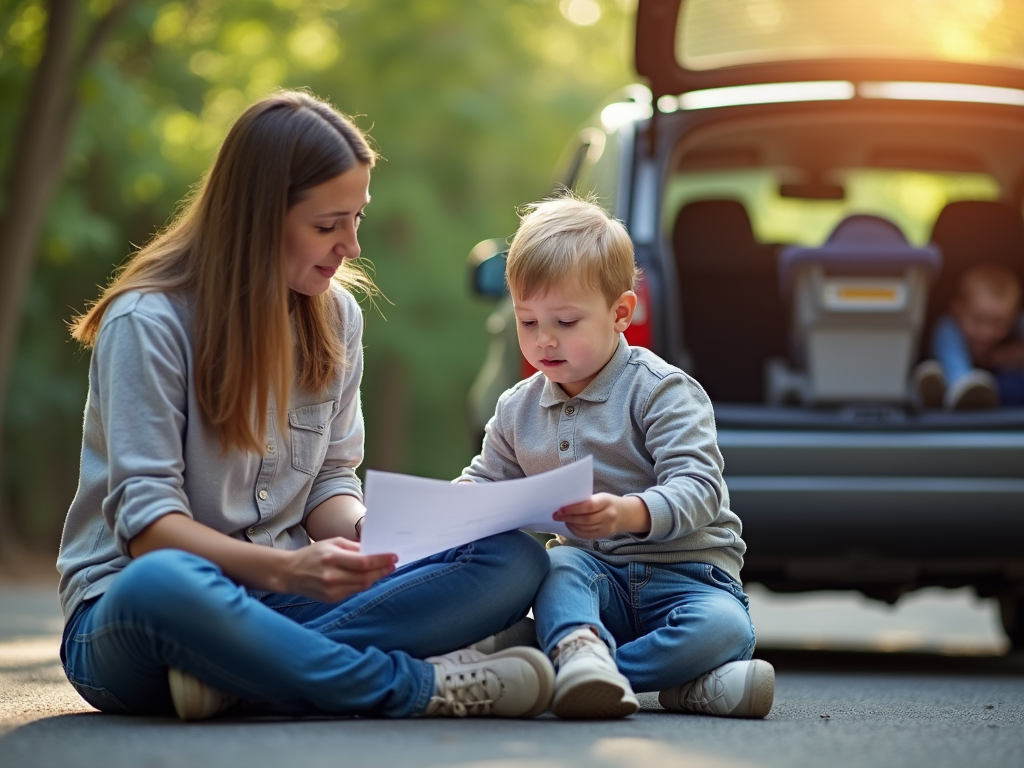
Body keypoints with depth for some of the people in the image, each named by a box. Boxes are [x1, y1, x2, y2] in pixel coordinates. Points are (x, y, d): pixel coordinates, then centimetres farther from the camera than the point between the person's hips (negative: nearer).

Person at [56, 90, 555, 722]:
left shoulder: (336, 315, 10)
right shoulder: (148, 322, -10)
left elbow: (329, 482, 11)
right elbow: (146, 518, -16)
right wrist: (283, 568, -32)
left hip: (281, 598, 6)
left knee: (517, 557, -15)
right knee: (162, 584, -45)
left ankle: (244, 678, -30)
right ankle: (420, 687, -30)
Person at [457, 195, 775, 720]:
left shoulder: (662, 391, -7)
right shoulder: (517, 411, 11)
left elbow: (698, 489, -18)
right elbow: (488, 480, 24)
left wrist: (629, 513, -39)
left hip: (685, 572, -3)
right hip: (593, 570, 3)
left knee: (725, 628, -34)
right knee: (560, 563, -32)